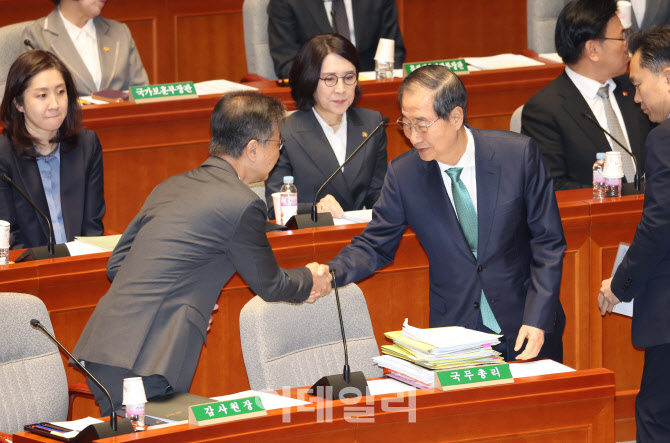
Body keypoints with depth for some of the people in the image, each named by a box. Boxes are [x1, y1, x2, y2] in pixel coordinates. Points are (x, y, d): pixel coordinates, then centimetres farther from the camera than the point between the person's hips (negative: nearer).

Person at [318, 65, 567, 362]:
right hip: (455, 335, 1)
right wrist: (330, 272, -15)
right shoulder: (403, 174, -5)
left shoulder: (519, 154, -8)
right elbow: (375, 245, 5)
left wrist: (537, 320, -11)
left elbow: (548, 243, -3)